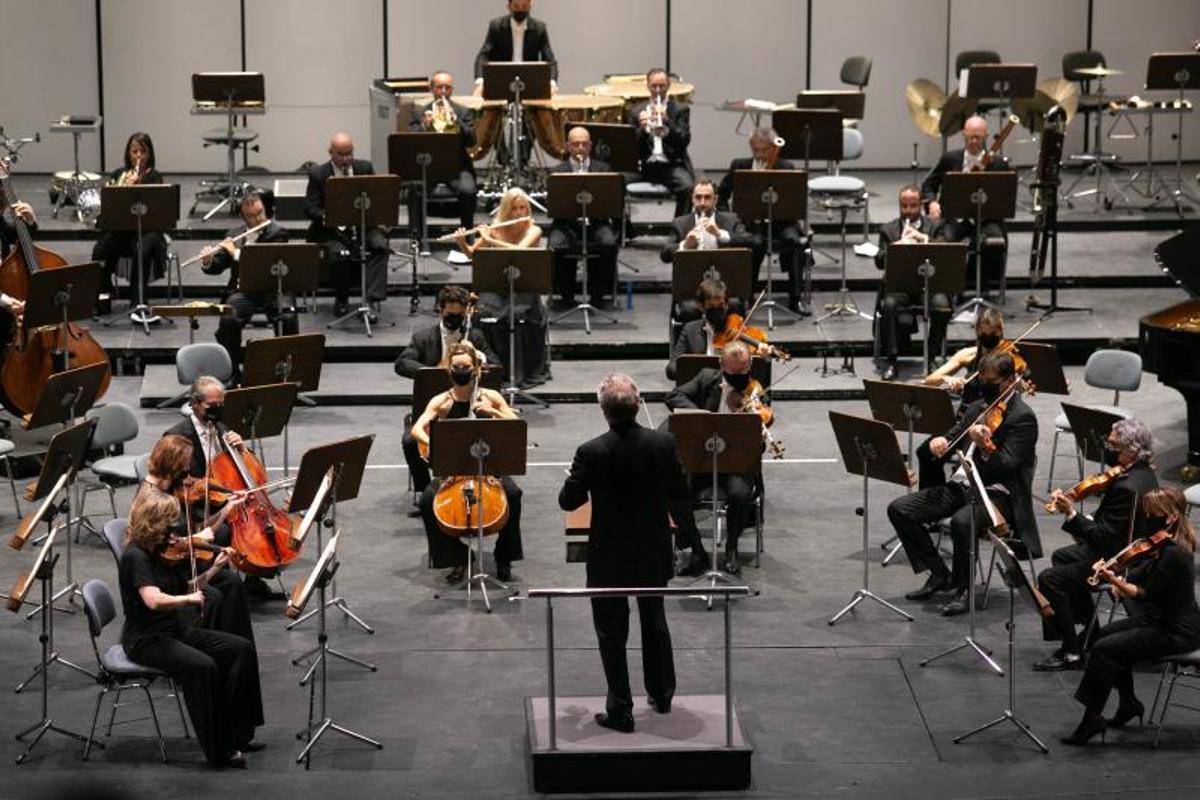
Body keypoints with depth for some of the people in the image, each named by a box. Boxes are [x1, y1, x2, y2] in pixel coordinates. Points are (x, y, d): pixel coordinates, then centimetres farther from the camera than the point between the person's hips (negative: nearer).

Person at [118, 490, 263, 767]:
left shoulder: (162, 551, 9)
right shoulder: (135, 556, -17)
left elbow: (183, 589, 13)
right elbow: (154, 600, -31)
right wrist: (189, 598, -20)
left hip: (179, 631, 9)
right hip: (147, 640, -9)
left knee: (241, 649, -4)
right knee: (202, 666, -33)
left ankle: (237, 734, -3)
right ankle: (219, 751, -25)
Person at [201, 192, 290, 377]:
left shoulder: (277, 232, 0)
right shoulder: (234, 235, 13)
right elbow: (218, 266, 14)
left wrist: (236, 252, -18)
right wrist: (207, 263, -10)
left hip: (269, 291, -2)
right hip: (242, 291, 2)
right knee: (228, 321, -27)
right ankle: (232, 371, -12)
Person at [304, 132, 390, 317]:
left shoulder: (365, 168, 8)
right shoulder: (318, 174, 0)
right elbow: (310, 208, -4)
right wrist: (325, 217, -26)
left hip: (363, 225, 2)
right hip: (332, 230, -2)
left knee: (380, 245, -29)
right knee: (340, 254, -33)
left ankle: (372, 298, -31)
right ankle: (341, 299, -7)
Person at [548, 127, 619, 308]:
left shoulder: (603, 169, 14)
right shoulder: (557, 171, 10)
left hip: (596, 221, 1)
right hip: (566, 223, -1)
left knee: (609, 244, -31)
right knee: (557, 246, -32)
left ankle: (597, 293, -13)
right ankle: (564, 293, -11)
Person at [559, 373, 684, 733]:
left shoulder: (591, 453, -21)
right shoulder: (663, 444, -13)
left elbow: (569, 501, -12)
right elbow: (681, 493, -3)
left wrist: (574, 476, 8)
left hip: (609, 558, -3)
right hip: (653, 554, 3)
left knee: (612, 633, 9)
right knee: (655, 622, 23)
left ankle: (620, 710, 11)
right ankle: (662, 693, 37)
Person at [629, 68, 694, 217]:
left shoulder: (680, 110, 10)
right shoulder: (637, 111, 14)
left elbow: (684, 141, -4)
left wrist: (666, 120, -17)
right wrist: (642, 128, -13)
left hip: (672, 164, -2)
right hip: (645, 166, 2)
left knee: (686, 186, -33)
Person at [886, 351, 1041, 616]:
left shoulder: (1023, 418, -9)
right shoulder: (978, 408, 15)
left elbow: (1007, 467, -19)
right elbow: (954, 436, 19)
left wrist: (985, 447, -39)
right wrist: (940, 442, -6)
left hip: (997, 495, -8)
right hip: (962, 485, 8)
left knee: (961, 521, -39)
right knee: (898, 509, -6)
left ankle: (963, 588, -15)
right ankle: (939, 574, 4)